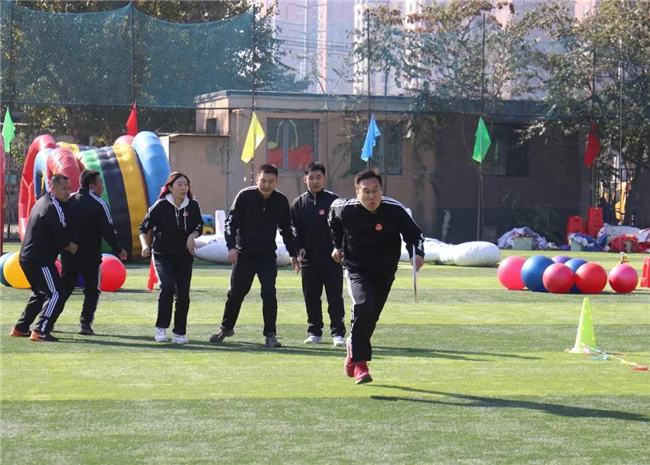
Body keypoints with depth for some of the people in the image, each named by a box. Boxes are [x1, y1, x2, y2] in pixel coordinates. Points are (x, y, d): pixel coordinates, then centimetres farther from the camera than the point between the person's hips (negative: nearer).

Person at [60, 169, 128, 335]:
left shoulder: (68, 201, 4)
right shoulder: (98, 204, -11)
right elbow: (108, 230, -12)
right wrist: (118, 249, 0)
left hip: (68, 253, 5)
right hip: (90, 255, -4)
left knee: (64, 287, 15)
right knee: (92, 290, 7)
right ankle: (85, 324, -4)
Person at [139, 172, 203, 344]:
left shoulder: (193, 205, 1)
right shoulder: (161, 206, -9)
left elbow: (199, 226, 15)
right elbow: (143, 227, -7)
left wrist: (192, 235, -6)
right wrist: (145, 245, -23)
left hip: (184, 255, 4)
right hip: (162, 254, -4)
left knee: (183, 294, 0)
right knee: (167, 286, -22)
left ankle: (179, 333, 12)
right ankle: (161, 328, -10)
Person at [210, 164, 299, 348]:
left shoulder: (281, 201, -1)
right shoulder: (245, 196, -10)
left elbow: (286, 229, 11)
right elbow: (230, 222, -8)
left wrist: (292, 254, 10)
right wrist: (231, 246, -20)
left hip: (268, 255, 1)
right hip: (244, 254, -1)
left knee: (269, 292, -13)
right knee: (236, 292, 9)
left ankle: (270, 334, -4)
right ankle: (226, 327, 31)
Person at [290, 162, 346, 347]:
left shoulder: (334, 201, 0)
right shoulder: (298, 204, 8)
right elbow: (293, 229, 10)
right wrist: (298, 247, -4)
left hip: (332, 259, -3)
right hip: (309, 260, 3)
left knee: (335, 297, -4)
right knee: (311, 297, 9)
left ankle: (338, 333, -2)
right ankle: (314, 332, 18)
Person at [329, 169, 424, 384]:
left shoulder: (395, 210, -20)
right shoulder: (344, 209, -17)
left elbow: (414, 234, -9)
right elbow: (333, 219, 9)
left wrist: (417, 254, -29)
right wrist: (337, 245, 18)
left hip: (384, 272, 2)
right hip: (355, 268, -2)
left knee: (370, 317, 11)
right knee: (363, 305, -27)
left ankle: (354, 347, 44)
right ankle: (360, 363, -19)